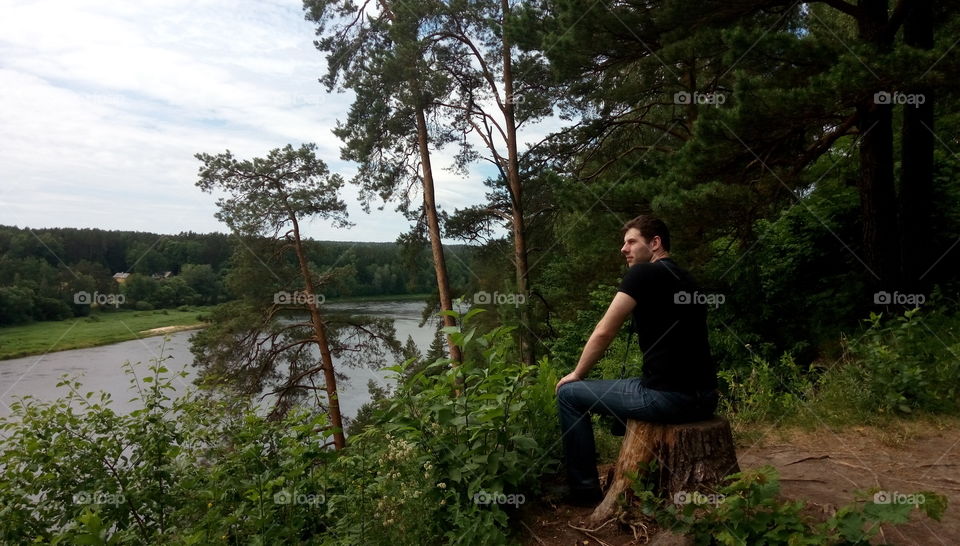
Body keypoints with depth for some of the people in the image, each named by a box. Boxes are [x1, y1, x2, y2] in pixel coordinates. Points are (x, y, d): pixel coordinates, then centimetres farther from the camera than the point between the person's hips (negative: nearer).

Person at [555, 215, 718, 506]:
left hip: (670, 397, -9)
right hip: (704, 397, 9)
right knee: (632, 387, 36)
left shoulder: (642, 274, -7)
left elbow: (604, 333, -9)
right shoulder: (684, 279, 18)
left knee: (569, 394, 5)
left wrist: (576, 374, 6)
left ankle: (584, 489, 12)